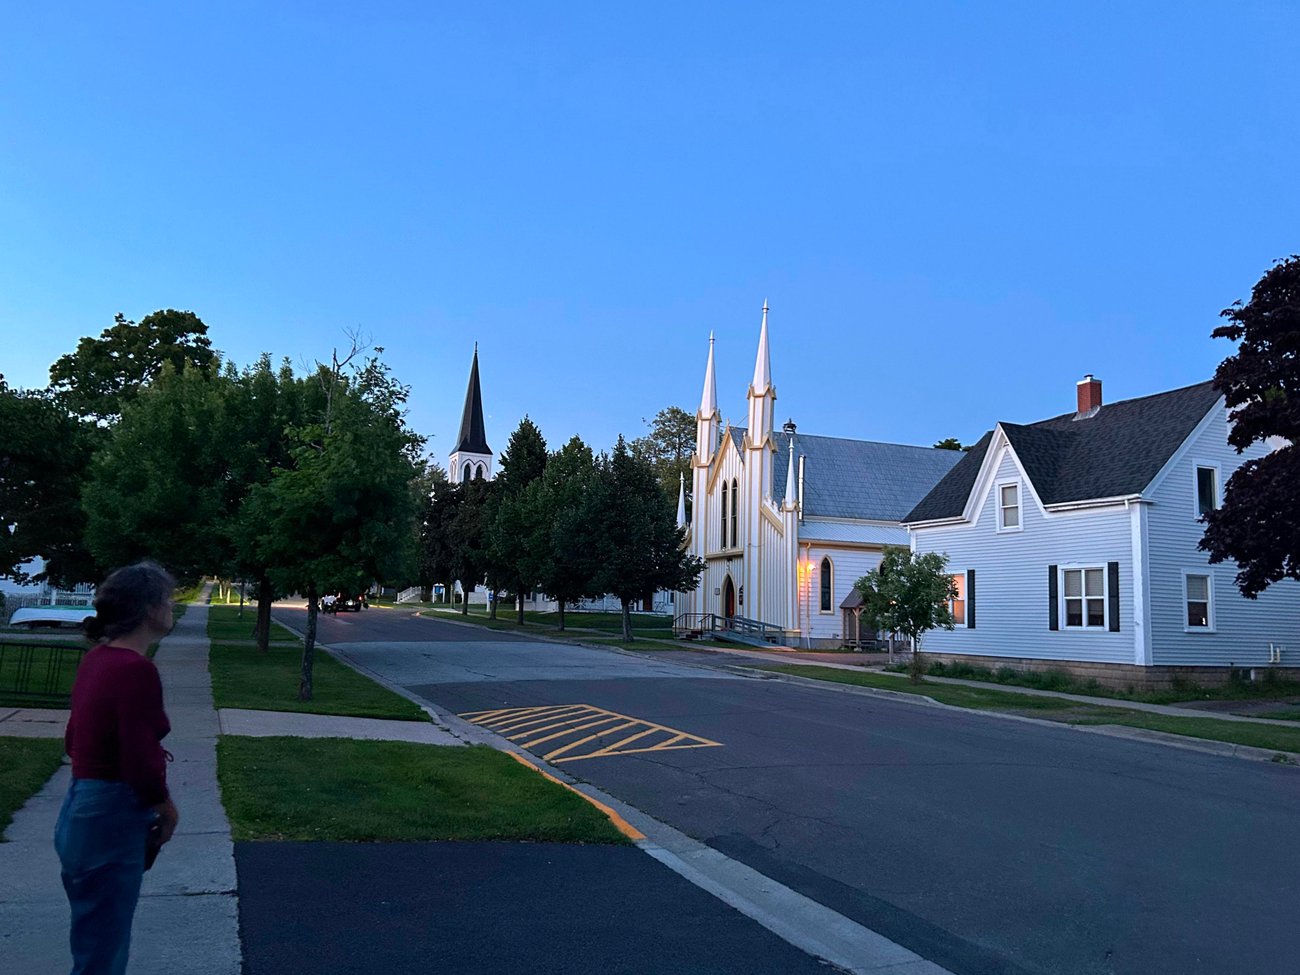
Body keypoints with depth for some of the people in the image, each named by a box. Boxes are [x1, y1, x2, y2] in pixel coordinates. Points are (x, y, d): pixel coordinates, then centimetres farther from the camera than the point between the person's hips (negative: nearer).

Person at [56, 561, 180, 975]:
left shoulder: (98, 658, 6)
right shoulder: (136, 669, -22)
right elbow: (140, 767, -23)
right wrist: (166, 807, -6)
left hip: (82, 812, 9)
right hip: (111, 822, -9)